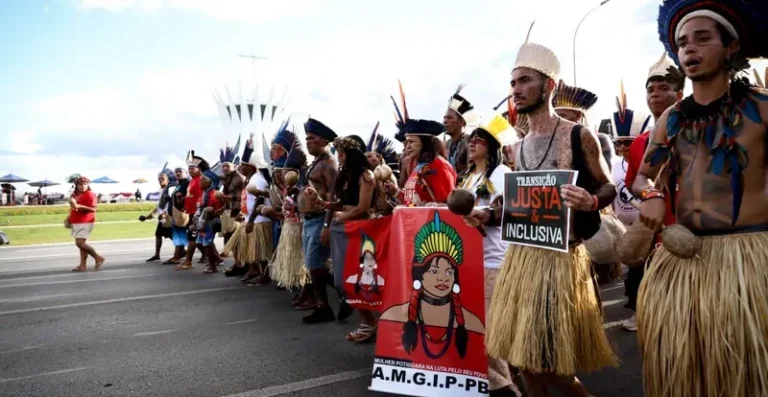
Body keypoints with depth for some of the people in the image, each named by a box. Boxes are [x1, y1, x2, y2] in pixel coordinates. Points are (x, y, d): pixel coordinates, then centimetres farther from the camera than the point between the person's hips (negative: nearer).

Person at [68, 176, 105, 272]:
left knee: (80, 243, -14)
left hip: (85, 222, -8)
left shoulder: (90, 194, -10)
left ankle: (98, 258, 0)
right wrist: (69, 218, 15)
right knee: (82, 243, 8)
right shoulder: (74, 195, 15)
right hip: (76, 222, 8)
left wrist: (79, 206, -27)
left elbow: (93, 209, -19)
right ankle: (82, 265, 10)